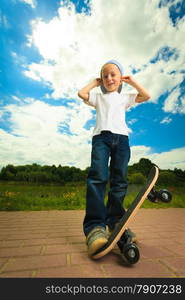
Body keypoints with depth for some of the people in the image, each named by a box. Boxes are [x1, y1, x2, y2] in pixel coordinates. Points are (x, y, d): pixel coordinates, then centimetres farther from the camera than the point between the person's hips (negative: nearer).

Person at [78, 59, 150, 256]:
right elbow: (81, 94, 10)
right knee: (98, 176, -23)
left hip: (121, 137, 3)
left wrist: (132, 81, 26)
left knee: (119, 181, -4)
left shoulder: (125, 97, 29)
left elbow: (146, 96, 20)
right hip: (101, 136, -2)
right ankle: (95, 227, -25)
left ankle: (115, 221, 6)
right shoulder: (98, 97, 26)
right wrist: (95, 83, 25)